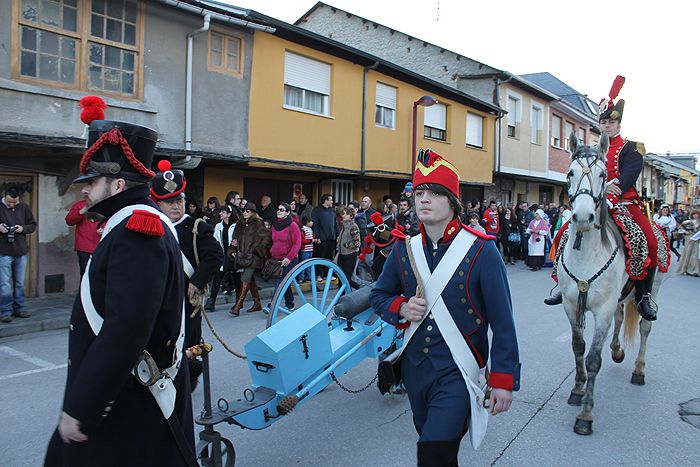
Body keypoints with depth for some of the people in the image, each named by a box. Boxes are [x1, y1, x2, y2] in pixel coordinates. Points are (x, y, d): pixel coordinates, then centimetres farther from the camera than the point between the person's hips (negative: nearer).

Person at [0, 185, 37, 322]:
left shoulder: (24, 208, 5)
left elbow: (33, 226, 9)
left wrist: (23, 228, -11)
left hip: (21, 252, 3)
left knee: (20, 283, 11)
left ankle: (18, 308, 21)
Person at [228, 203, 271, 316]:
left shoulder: (257, 224, -6)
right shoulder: (240, 224, 14)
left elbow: (267, 237, -8)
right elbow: (236, 238, 23)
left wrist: (259, 249, -9)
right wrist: (233, 249, 9)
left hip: (253, 256, -7)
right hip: (243, 255, 7)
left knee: (245, 279, -13)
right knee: (250, 279, 12)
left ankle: (237, 306, -14)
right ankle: (257, 304, 24)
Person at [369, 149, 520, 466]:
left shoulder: (481, 251, -13)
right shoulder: (404, 250, 0)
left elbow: (502, 323, -10)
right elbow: (379, 295, 14)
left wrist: (504, 381, -10)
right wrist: (401, 309, -8)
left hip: (457, 372, -5)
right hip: (414, 368, 5)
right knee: (429, 439, 22)